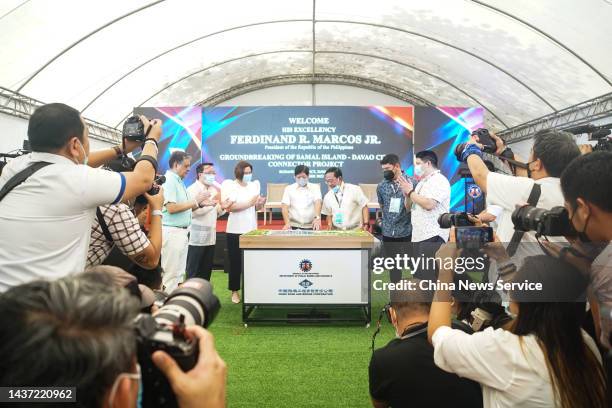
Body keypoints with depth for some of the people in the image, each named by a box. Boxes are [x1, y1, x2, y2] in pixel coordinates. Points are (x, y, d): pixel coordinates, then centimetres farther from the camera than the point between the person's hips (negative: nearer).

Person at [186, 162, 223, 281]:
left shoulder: (214, 189, 15)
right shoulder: (193, 189, -9)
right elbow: (193, 211, -22)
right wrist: (212, 203, -27)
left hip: (210, 237, 8)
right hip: (197, 238, -7)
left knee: (206, 271, 12)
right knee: (193, 272, 0)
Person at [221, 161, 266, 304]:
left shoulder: (254, 185, 9)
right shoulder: (230, 185, -5)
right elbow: (230, 207, -18)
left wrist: (260, 204, -7)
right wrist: (250, 203, -21)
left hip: (251, 230, 4)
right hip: (235, 231, -4)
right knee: (235, 261, 4)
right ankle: (235, 291, 16)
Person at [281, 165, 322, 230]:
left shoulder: (315, 187, 8)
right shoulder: (289, 188, 10)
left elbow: (318, 202, -8)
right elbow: (285, 207, 1)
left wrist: (317, 217, -27)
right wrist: (287, 223, -17)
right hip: (294, 227, 0)